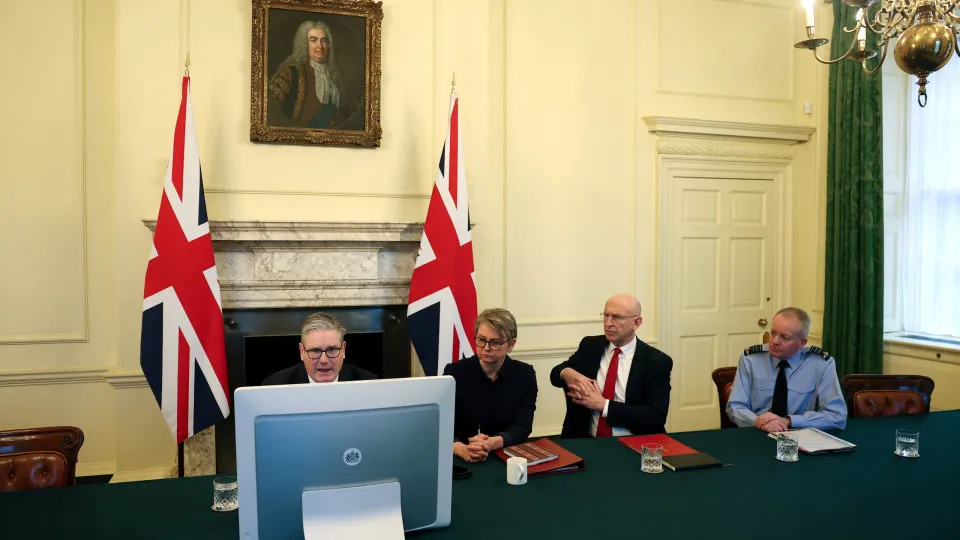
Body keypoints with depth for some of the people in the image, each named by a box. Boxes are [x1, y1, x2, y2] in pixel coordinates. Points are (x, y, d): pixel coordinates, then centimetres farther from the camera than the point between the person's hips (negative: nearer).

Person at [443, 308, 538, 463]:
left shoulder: (525, 375, 0)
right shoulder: (454, 373, -6)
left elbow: (522, 427, -7)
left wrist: (492, 443, -26)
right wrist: (463, 450, -33)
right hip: (462, 461, -2)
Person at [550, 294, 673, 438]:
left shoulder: (657, 362, -5)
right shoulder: (590, 346, 6)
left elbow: (657, 417, -11)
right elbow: (555, 373, 11)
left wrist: (603, 404, -17)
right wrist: (566, 373, -13)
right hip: (585, 441, 1)